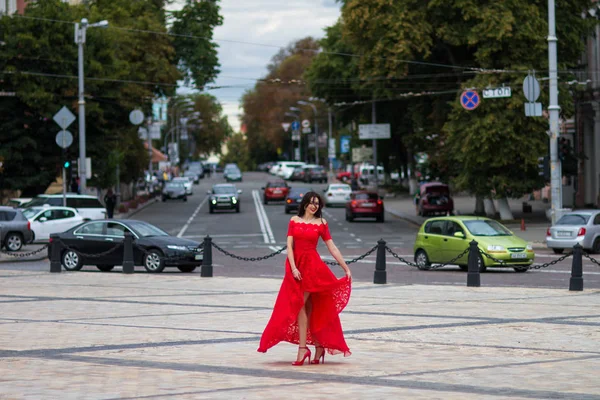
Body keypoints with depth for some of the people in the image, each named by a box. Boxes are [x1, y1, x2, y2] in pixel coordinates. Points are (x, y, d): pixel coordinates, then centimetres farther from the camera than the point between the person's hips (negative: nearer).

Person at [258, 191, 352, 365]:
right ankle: (319, 346, 11)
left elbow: (332, 248, 5)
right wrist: (293, 267, -12)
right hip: (295, 265, 3)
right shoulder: (294, 221, 8)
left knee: (301, 305, -10)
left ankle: (303, 348, -9)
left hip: (312, 265, -3)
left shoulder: (321, 223, 4)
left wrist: (346, 268, 1)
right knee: (306, 307, 4)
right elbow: (289, 245, 1)